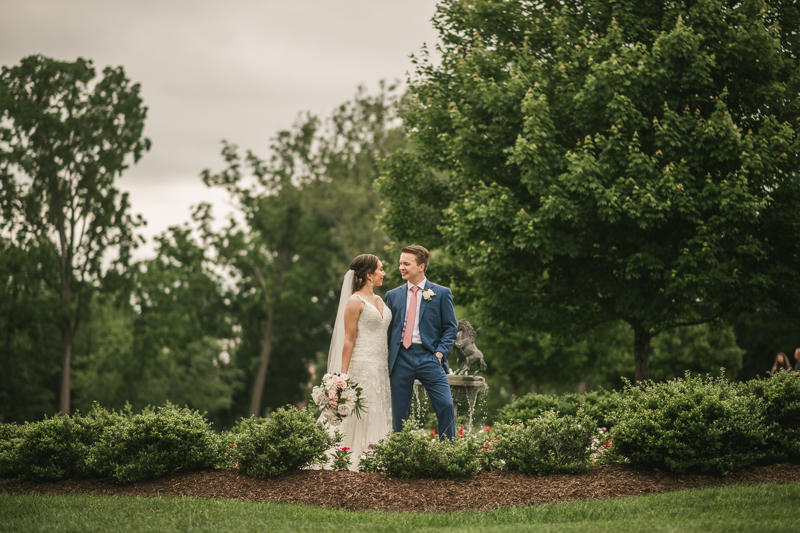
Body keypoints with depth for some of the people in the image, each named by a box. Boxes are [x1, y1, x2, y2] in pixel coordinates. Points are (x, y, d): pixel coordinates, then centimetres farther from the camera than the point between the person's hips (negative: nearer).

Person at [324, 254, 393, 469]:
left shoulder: (379, 300, 16)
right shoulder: (355, 301, -7)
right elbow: (348, 340, -9)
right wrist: (343, 375, -12)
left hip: (381, 365, 8)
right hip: (362, 365, -8)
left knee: (380, 413, 4)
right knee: (363, 414, -8)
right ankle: (356, 462, -6)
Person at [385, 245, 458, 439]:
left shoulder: (441, 293, 6)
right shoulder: (393, 295, 14)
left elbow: (451, 328, 4)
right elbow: (387, 329, 15)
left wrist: (440, 353, -9)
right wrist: (386, 362, 5)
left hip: (429, 357, -2)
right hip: (401, 357, 2)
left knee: (446, 406, -12)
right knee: (399, 413, 3)